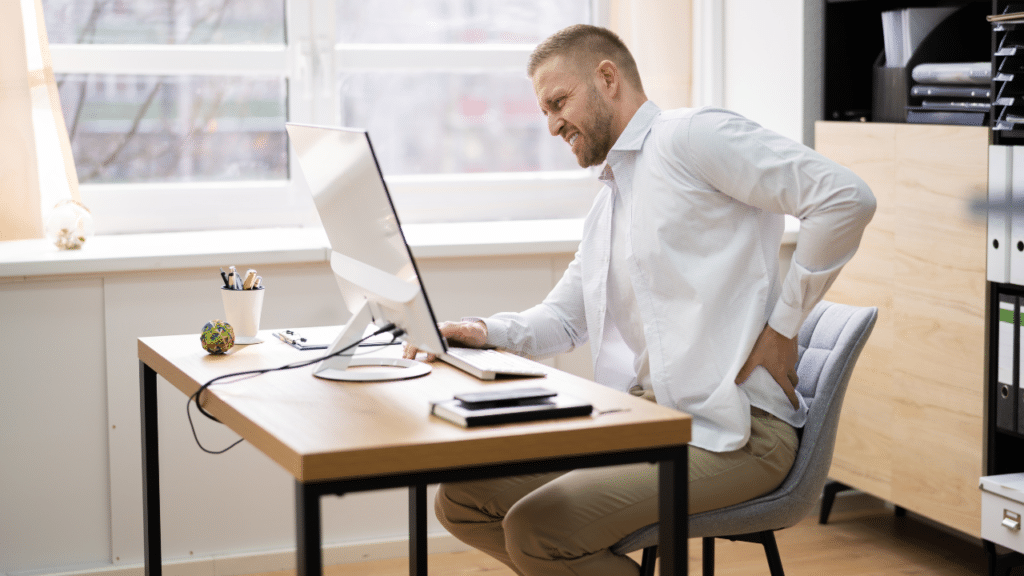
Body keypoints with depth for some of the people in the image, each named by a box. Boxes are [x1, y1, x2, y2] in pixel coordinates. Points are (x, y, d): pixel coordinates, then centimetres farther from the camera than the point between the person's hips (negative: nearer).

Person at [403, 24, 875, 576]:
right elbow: (563, 317, 28)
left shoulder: (692, 134, -7)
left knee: (535, 529, -25)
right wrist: (488, 332, 7)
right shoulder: (606, 203, 23)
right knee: (460, 500, -1)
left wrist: (783, 325, -13)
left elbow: (846, 198, -17)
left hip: (730, 428, -9)